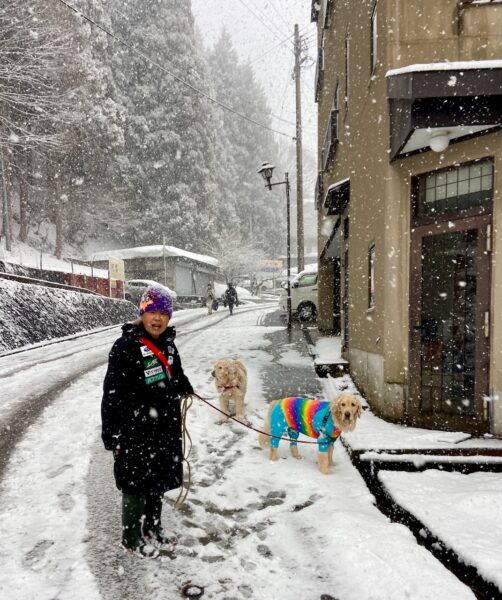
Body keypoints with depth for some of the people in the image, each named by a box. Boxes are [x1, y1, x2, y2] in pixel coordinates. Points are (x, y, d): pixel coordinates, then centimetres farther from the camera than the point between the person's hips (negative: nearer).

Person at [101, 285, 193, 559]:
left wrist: (184, 388, 13)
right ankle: (132, 539, 32)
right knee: (137, 485, 9)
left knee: (159, 481, 21)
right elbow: (113, 394, -20)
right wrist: (112, 436, -20)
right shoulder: (126, 346, -20)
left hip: (166, 428, 7)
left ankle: (153, 528, 43)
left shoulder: (167, 344, 3)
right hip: (136, 432, -7)